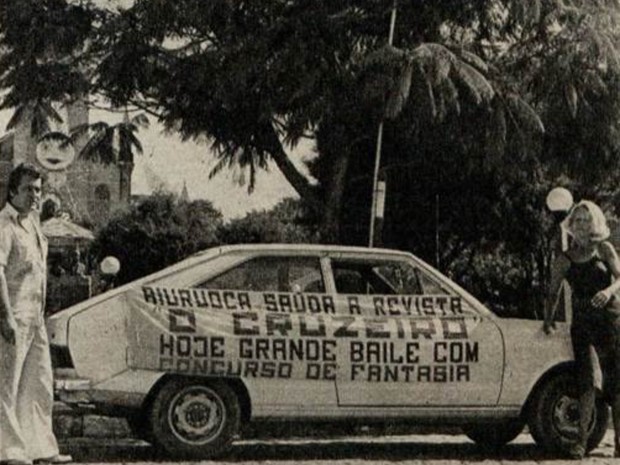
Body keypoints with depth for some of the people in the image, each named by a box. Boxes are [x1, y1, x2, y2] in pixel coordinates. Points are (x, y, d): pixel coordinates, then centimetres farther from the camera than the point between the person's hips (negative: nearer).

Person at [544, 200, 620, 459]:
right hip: (581, 322, 1)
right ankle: (581, 440, -6)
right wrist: (548, 321, 9)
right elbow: (553, 293, 14)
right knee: (584, 381, -6)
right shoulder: (564, 260, 9)